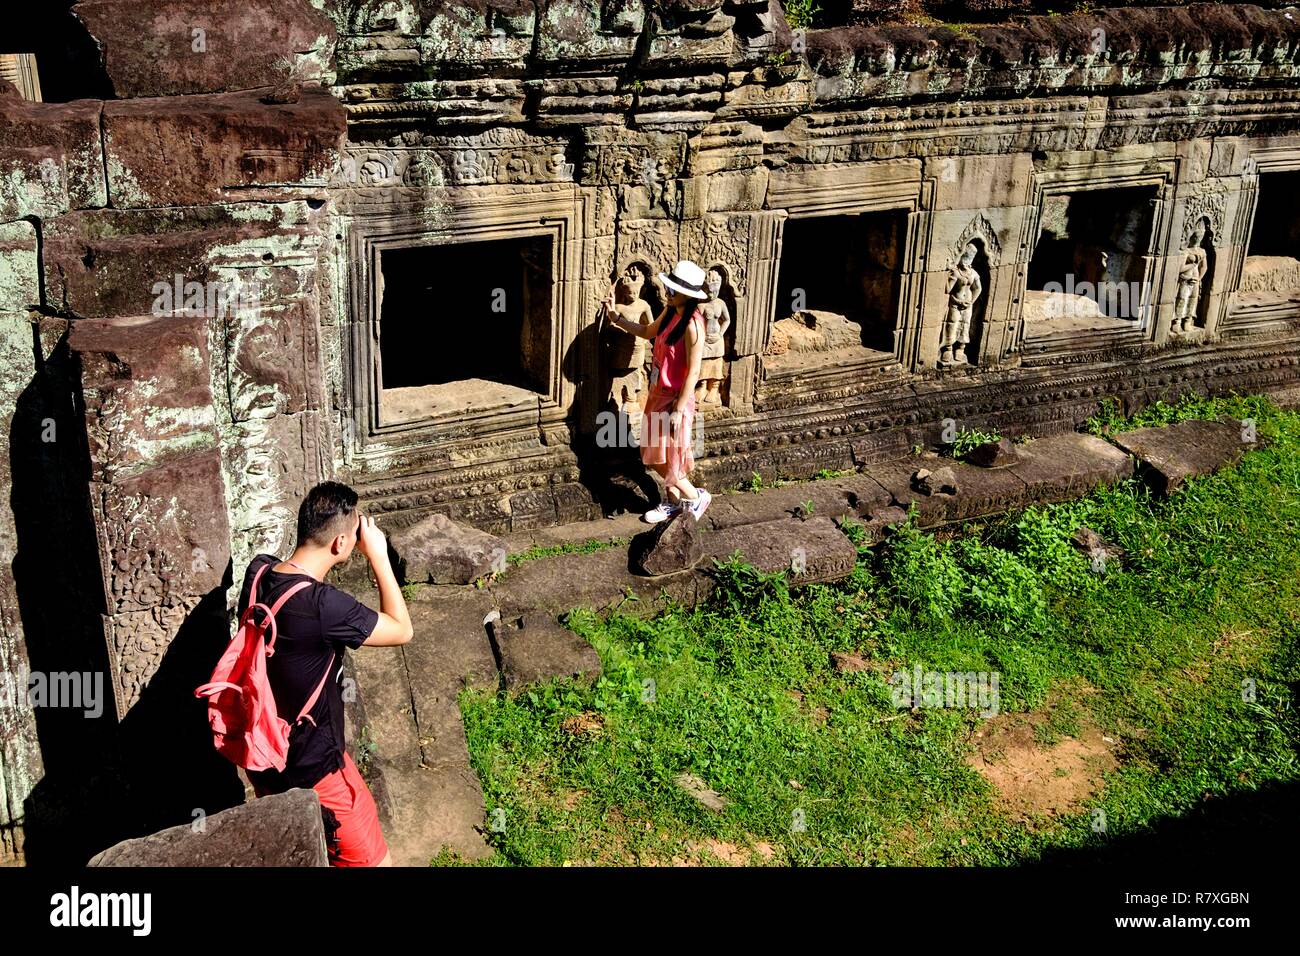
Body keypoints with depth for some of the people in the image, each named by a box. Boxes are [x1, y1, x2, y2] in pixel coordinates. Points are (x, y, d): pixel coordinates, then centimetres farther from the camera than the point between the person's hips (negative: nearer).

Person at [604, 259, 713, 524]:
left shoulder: (692, 324, -25)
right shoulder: (670, 312, 1)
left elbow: (693, 372, -23)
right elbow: (648, 332, 23)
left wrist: (678, 410, -22)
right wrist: (615, 318, 17)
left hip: (675, 399, -9)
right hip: (658, 393, 9)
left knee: (668, 459, 2)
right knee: (655, 454, 19)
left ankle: (696, 497, 25)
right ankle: (673, 500, 37)